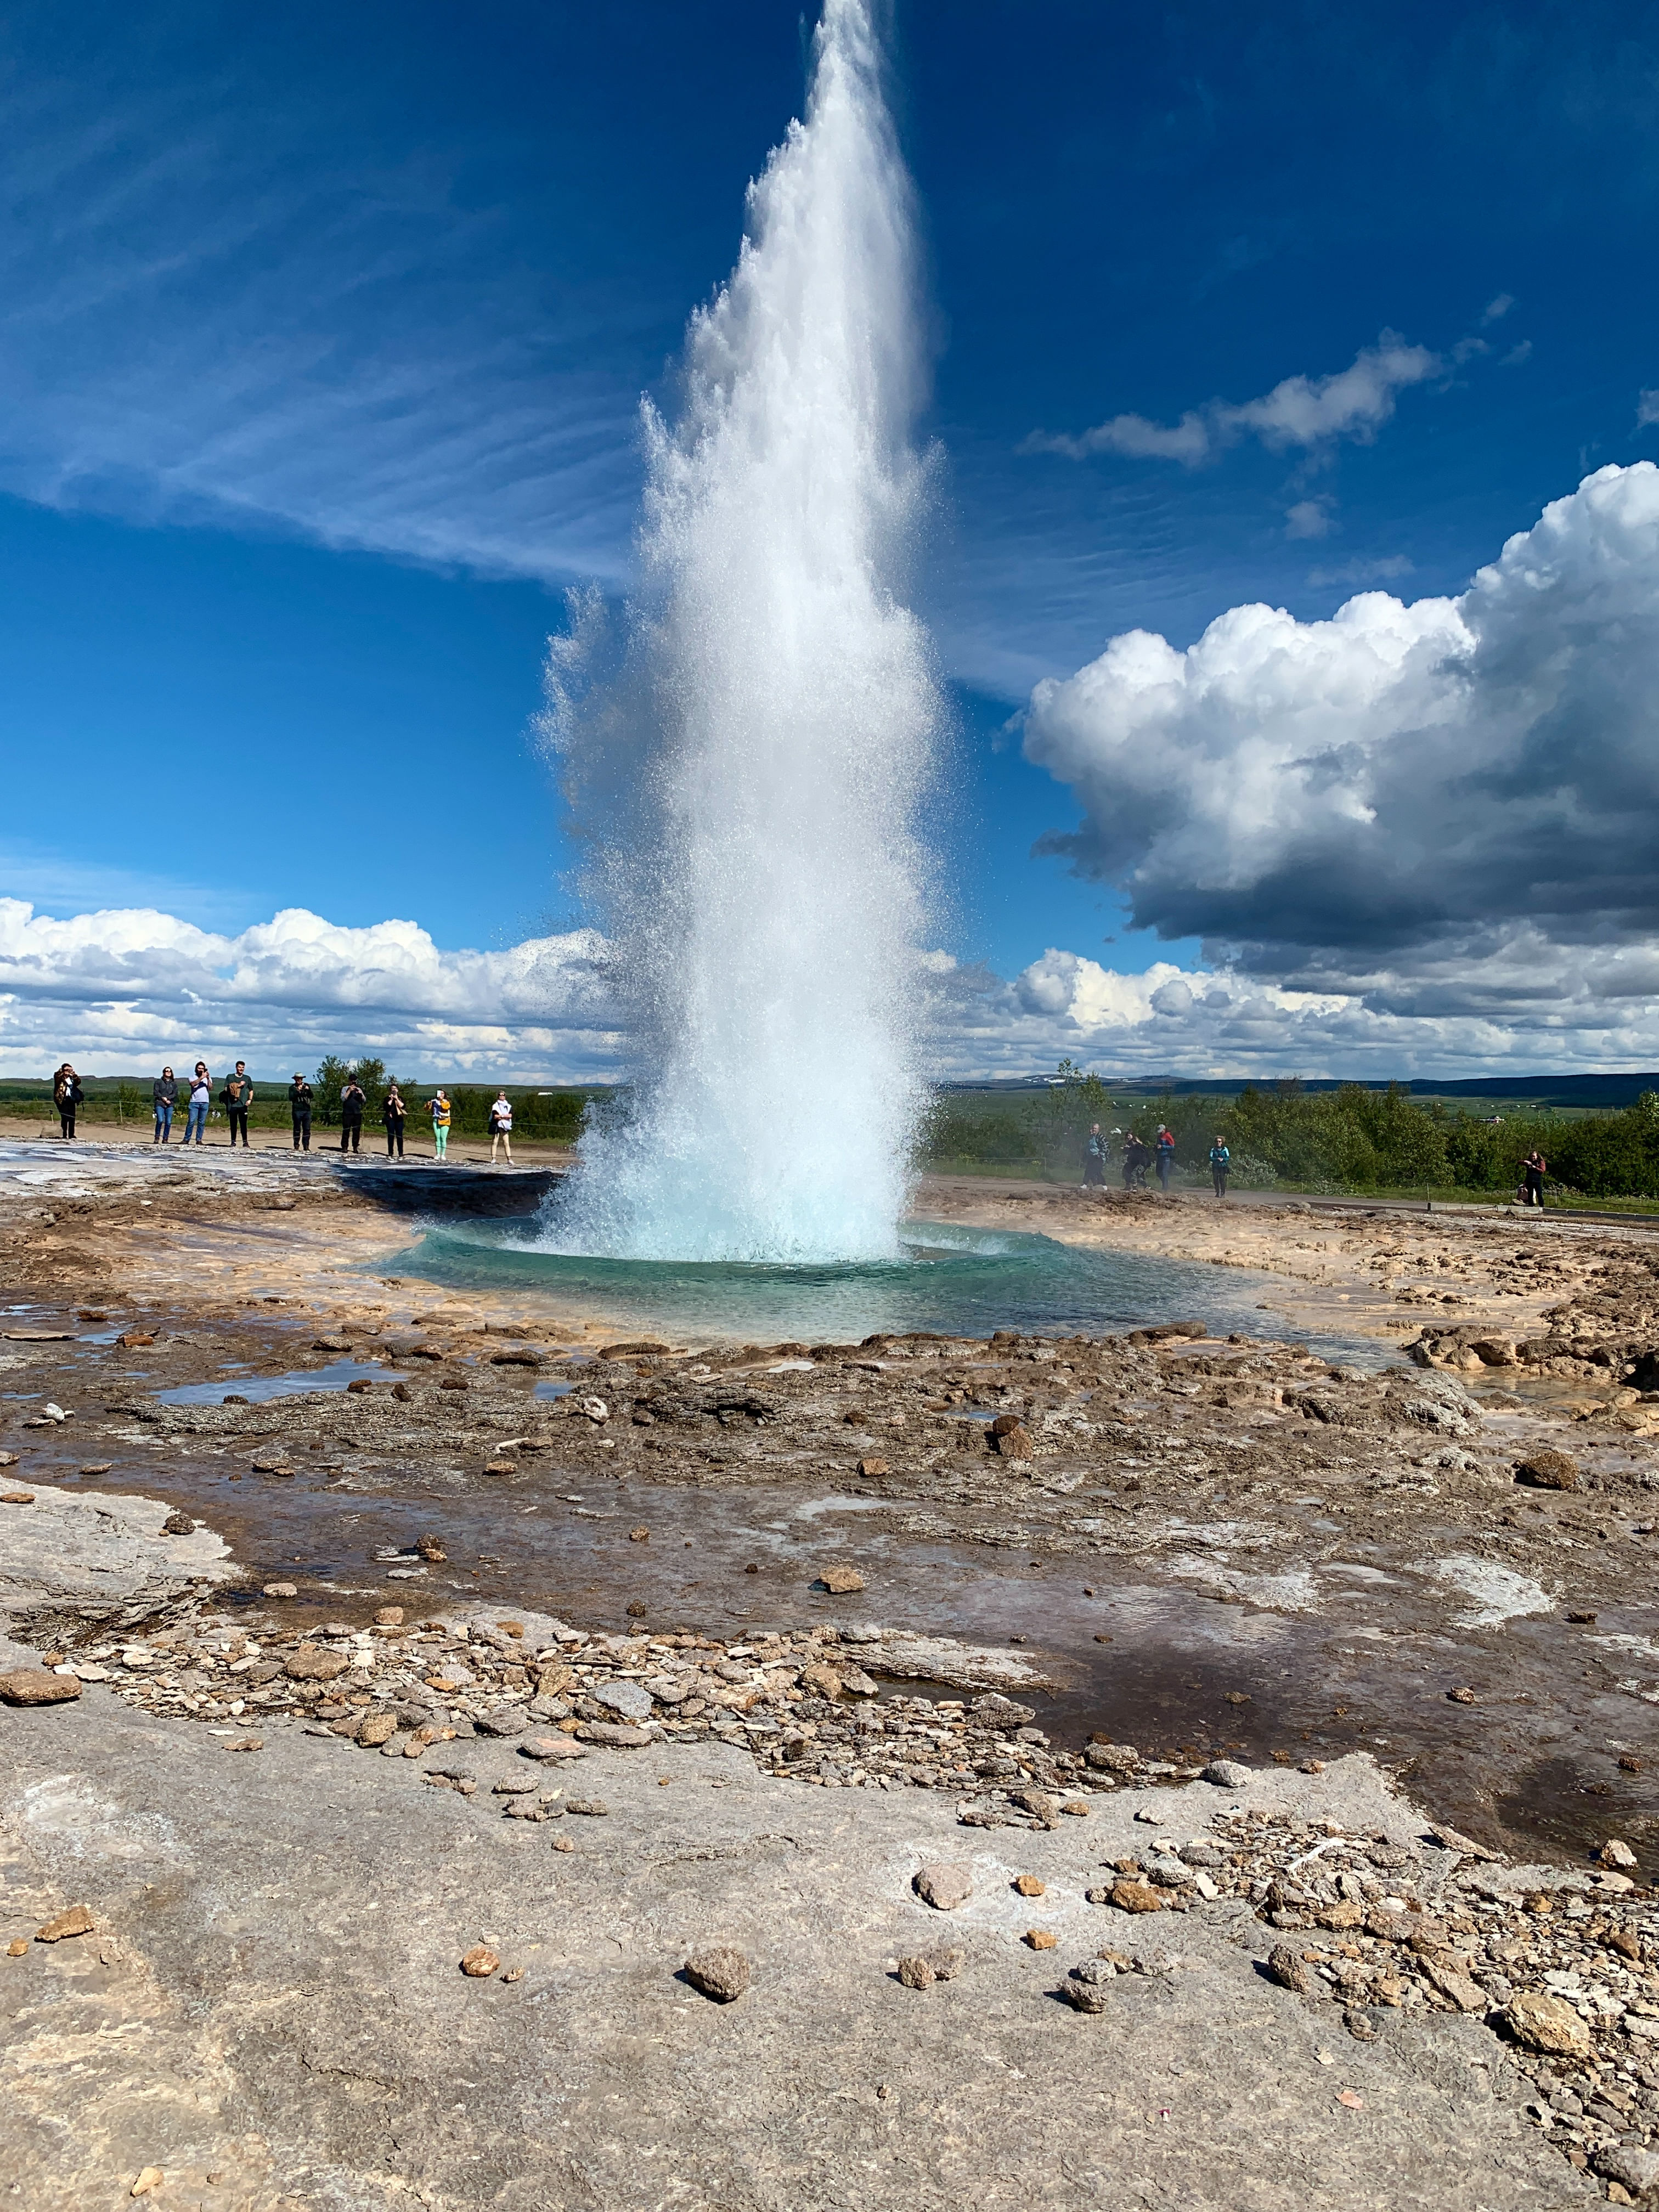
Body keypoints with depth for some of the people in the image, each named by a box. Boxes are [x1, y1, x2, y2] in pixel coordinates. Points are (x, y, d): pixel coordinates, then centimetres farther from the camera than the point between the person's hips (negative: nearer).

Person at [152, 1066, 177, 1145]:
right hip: (159, 1104, -3)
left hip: (170, 1105, 3)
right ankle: (157, 1138, -7)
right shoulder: (158, 1082, 11)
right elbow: (156, 1092, 1)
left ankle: (165, 1139, 1)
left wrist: (167, 1098, -10)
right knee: (160, 1120, -18)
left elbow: (175, 1094, 6)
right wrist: (163, 1099, -10)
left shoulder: (174, 1084, 18)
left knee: (168, 1122, -6)